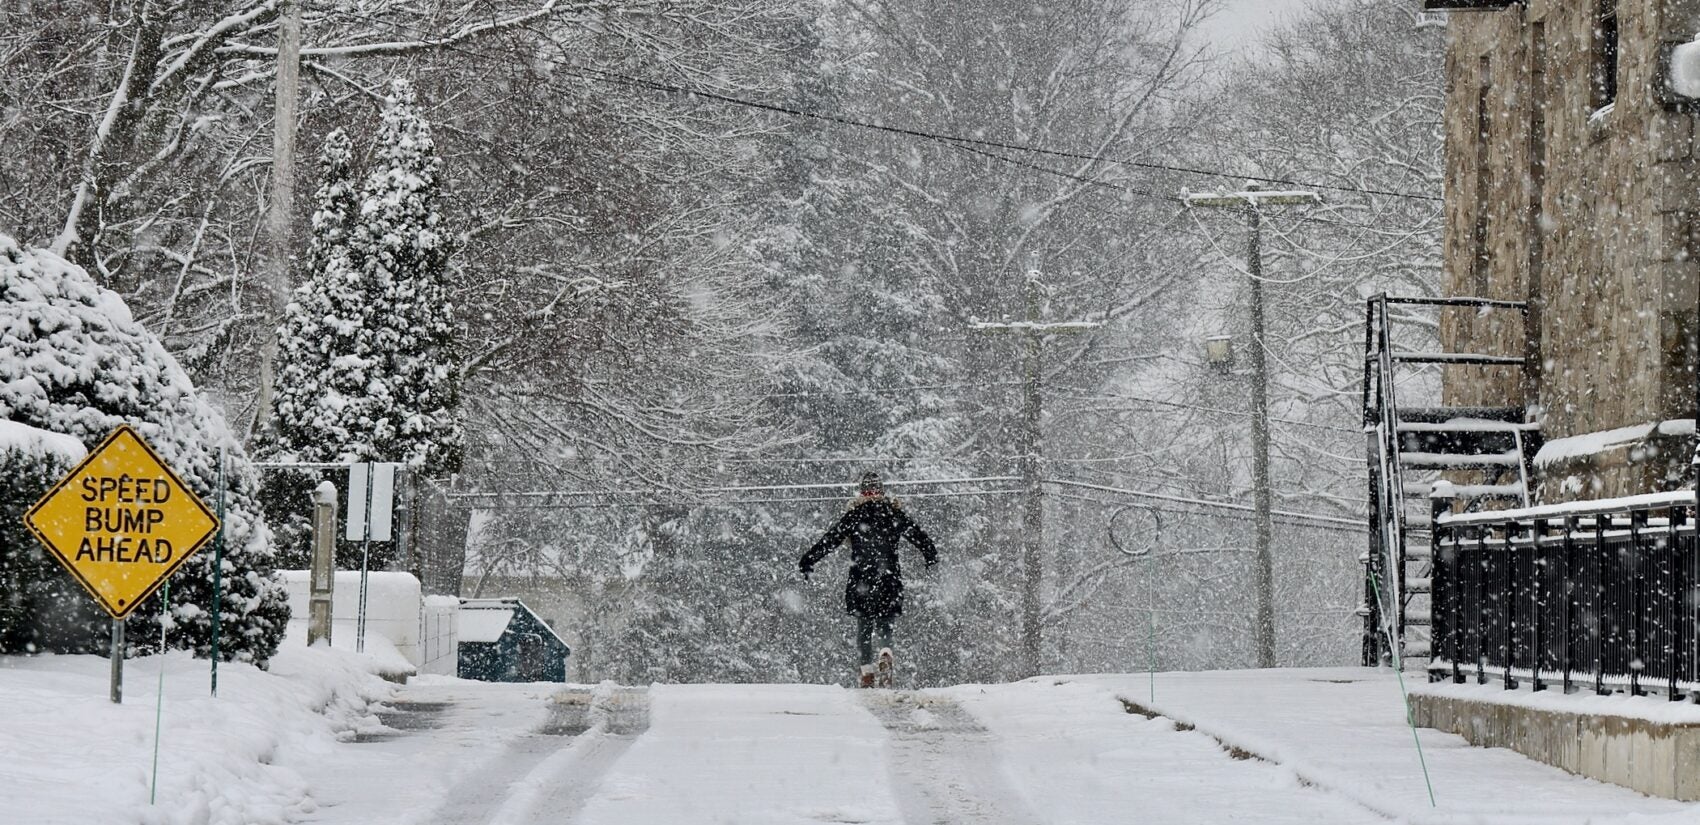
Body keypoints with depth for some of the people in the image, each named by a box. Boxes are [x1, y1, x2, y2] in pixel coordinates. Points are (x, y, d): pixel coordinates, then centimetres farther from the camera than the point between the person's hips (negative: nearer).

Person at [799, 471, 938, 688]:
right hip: (889, 579, 2)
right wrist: (931, 558, 28)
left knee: (864, 625, 10)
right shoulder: (894, 513, 5)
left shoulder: (854, 514, 0)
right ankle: (885, 654, -20)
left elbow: (830, 540, -2)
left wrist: (807, 562, 3)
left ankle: (867, 672, 1)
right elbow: (920, 537, 12)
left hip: (861, 579, -2)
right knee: (884, 624, 11)